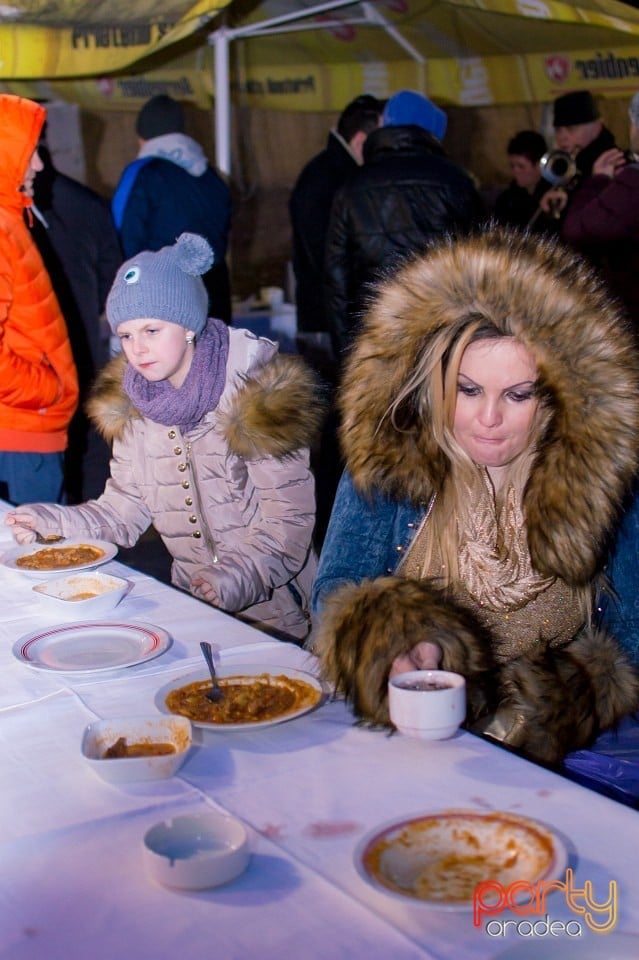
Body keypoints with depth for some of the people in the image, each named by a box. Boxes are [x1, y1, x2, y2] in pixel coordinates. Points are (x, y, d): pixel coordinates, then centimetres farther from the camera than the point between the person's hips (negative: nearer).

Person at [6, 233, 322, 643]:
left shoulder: (257, 393, -11)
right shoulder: (131, 401, 6)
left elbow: (288, 522, -12)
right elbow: (125, 507, 10)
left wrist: (236, 580, -27)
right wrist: (54, 522, -7)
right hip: (191, 608, 5)